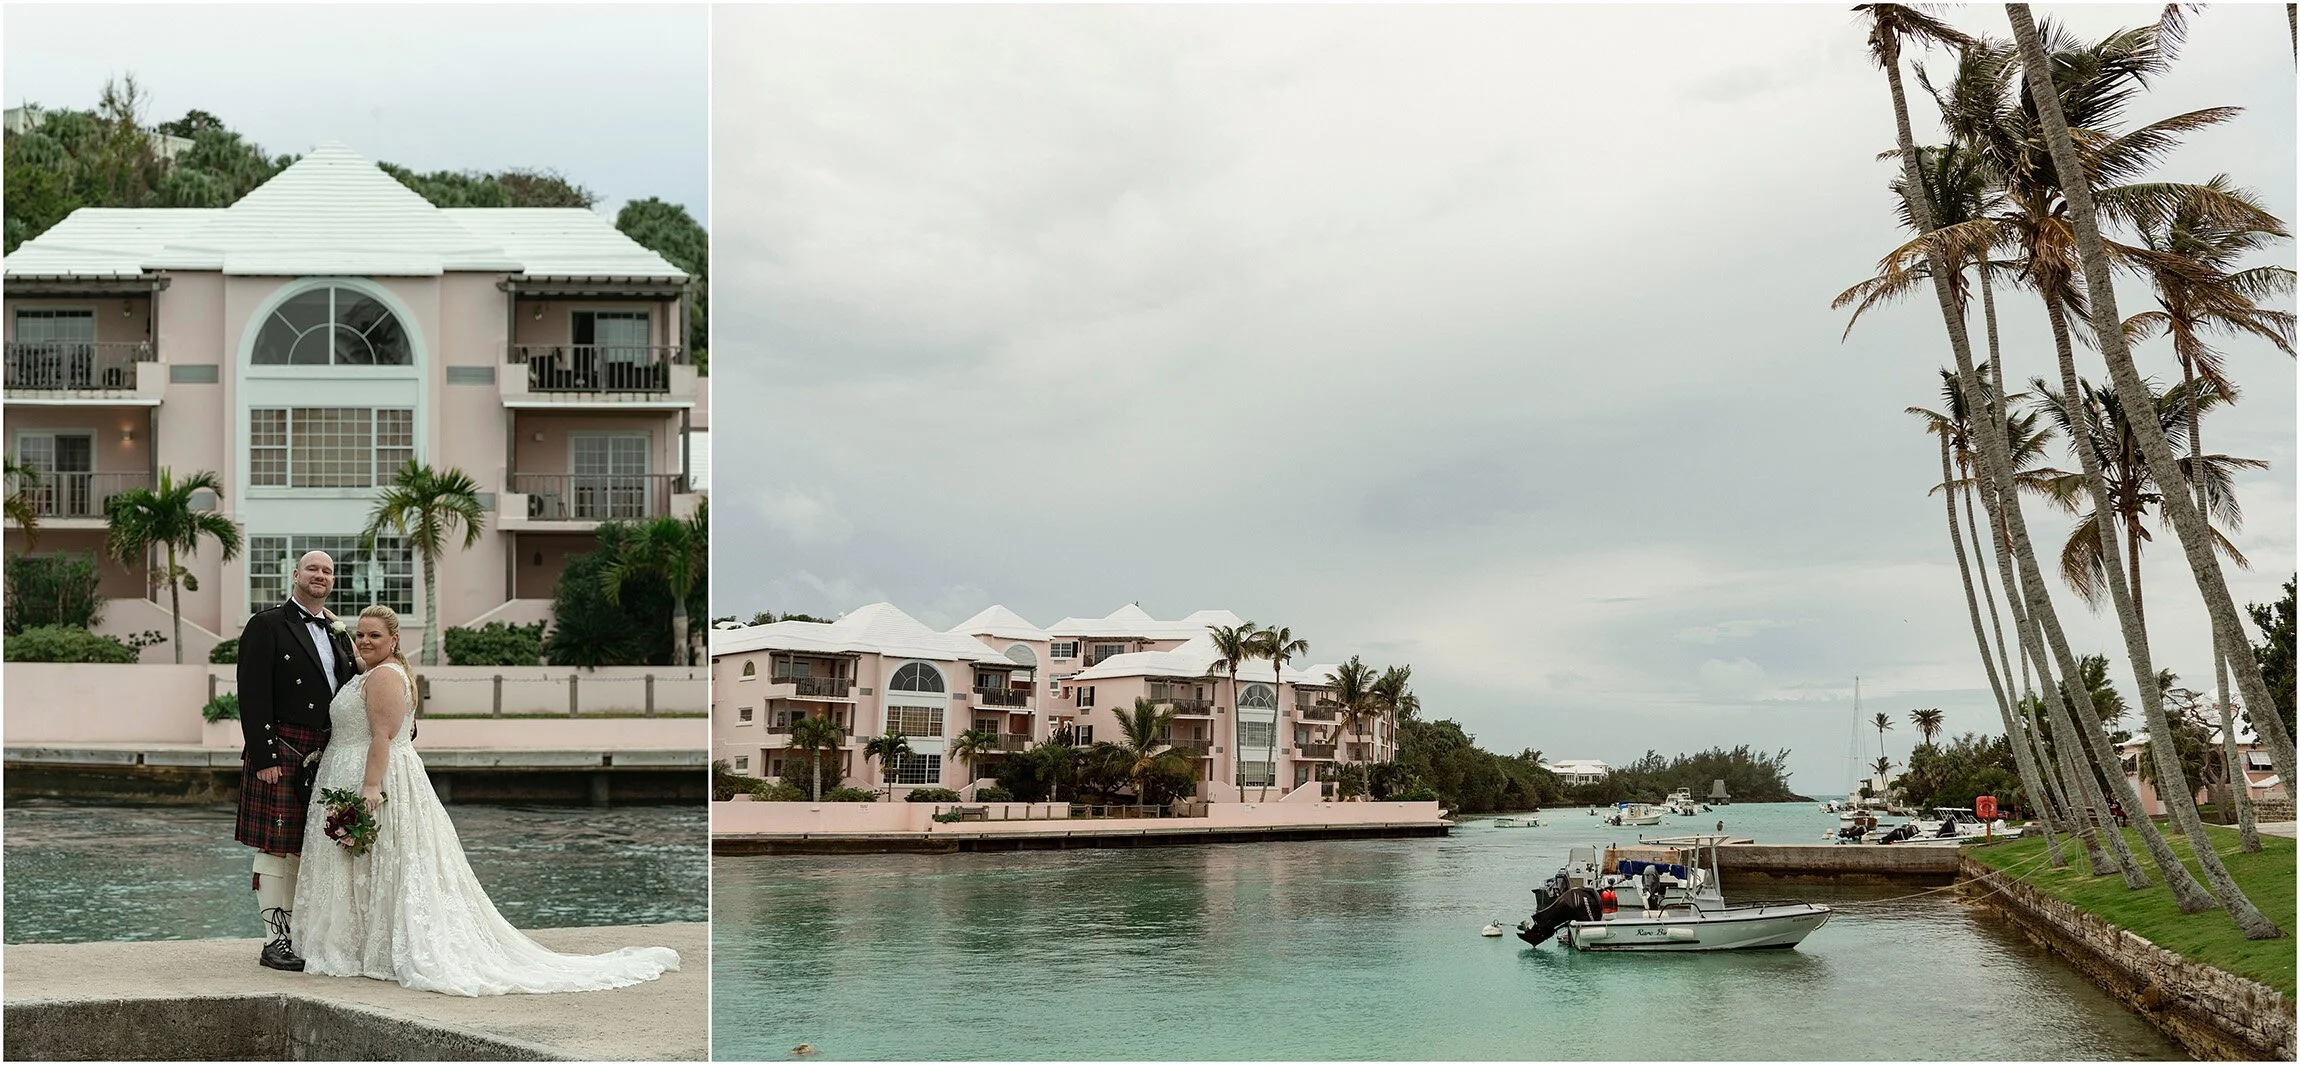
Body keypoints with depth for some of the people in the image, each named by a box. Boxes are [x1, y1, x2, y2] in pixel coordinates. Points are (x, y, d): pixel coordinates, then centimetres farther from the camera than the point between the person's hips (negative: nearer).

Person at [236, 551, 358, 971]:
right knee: (276, 849, -3)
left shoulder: (338, 635, 17)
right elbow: (253, 696, -10)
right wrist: (264, 757, -17)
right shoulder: (267, 625, -4)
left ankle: (300, 936, 16)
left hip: (324, 758, 6)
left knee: (307, 850, 10)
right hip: (281, 752, -6)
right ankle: (276, 940, 3)